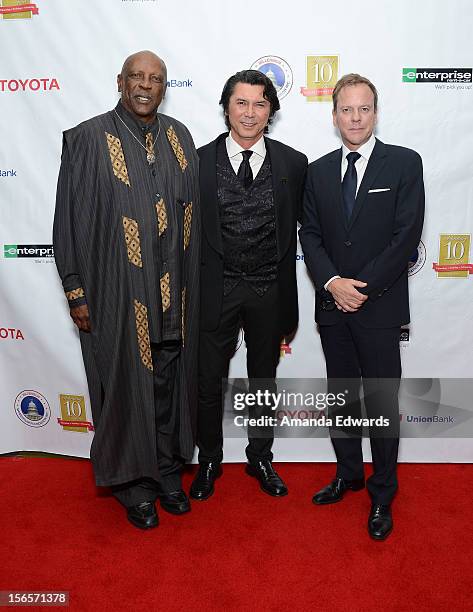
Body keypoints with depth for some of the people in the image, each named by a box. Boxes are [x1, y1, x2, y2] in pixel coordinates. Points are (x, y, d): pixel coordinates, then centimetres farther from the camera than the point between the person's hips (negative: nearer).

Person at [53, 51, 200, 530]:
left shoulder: (179, 136, 8)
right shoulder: (88, 138, -6)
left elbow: (193, 210, 12)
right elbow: (69, 219, -5)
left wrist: (192, 281, 10)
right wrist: (75, 291, -7)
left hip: (174, 296, 4)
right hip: (117, 295, -4)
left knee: (170, 386, 15)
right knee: (126, 388, 9)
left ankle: (168, 471, 37)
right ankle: (133, 482, 31)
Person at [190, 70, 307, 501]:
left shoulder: (293, 163, -1)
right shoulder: (198, 161, -3)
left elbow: (293, 230, 2)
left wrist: (287, 294, 0)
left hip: (269, 291, 1)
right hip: (215, 289, 0)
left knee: (263, 380, 17)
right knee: (208, 383, 11)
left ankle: (261, 458, 40)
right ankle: (209, 461, 36)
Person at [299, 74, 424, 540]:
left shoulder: (404, 163, -3)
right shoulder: (318, 170, 8)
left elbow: (406, 236, -10)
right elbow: (310, 234, 4)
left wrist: (364, 287, -14)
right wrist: (332, 283, -12)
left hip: (380, 306, -3)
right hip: (332, 306, 4)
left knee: (382, 402, 5)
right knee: (341, 395, 16)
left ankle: (382, 494, 23)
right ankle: (348, 473, 36)